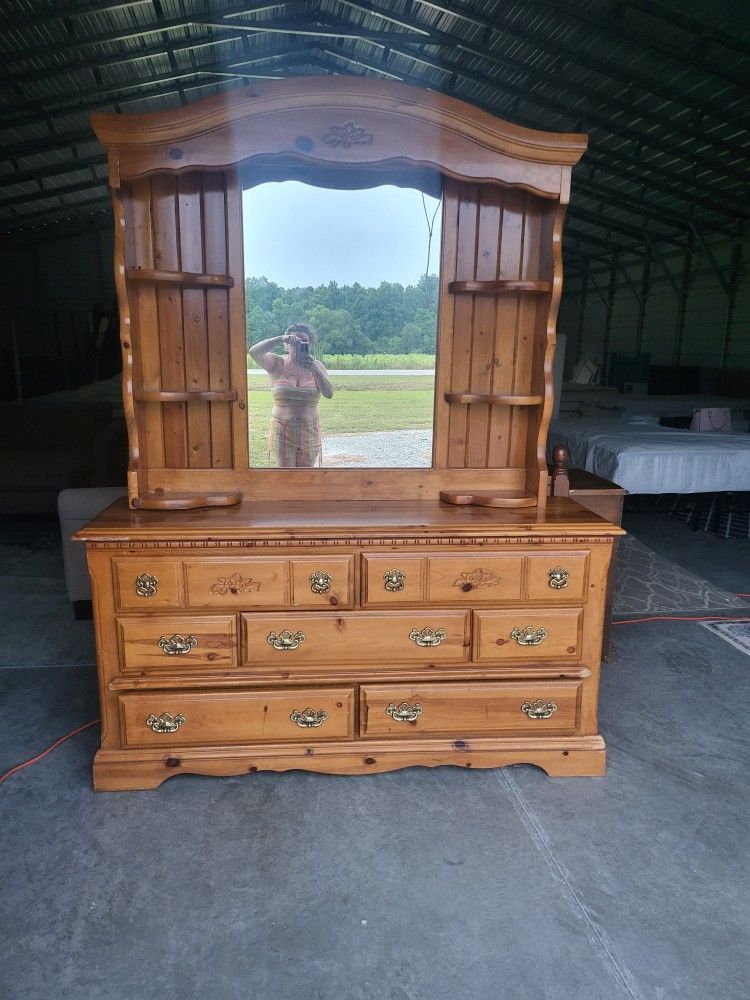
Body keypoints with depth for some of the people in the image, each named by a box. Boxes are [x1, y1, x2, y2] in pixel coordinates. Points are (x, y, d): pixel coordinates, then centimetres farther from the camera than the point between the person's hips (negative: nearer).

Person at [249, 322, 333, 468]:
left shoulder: (316, 365, 3)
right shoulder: (277, 363, 0)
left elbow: (329, 393, -9)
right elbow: (254, 352, -18)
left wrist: (314, 369, -23)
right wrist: (281, 339, -25)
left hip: (309, 430, 1)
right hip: (282, 429, -1)